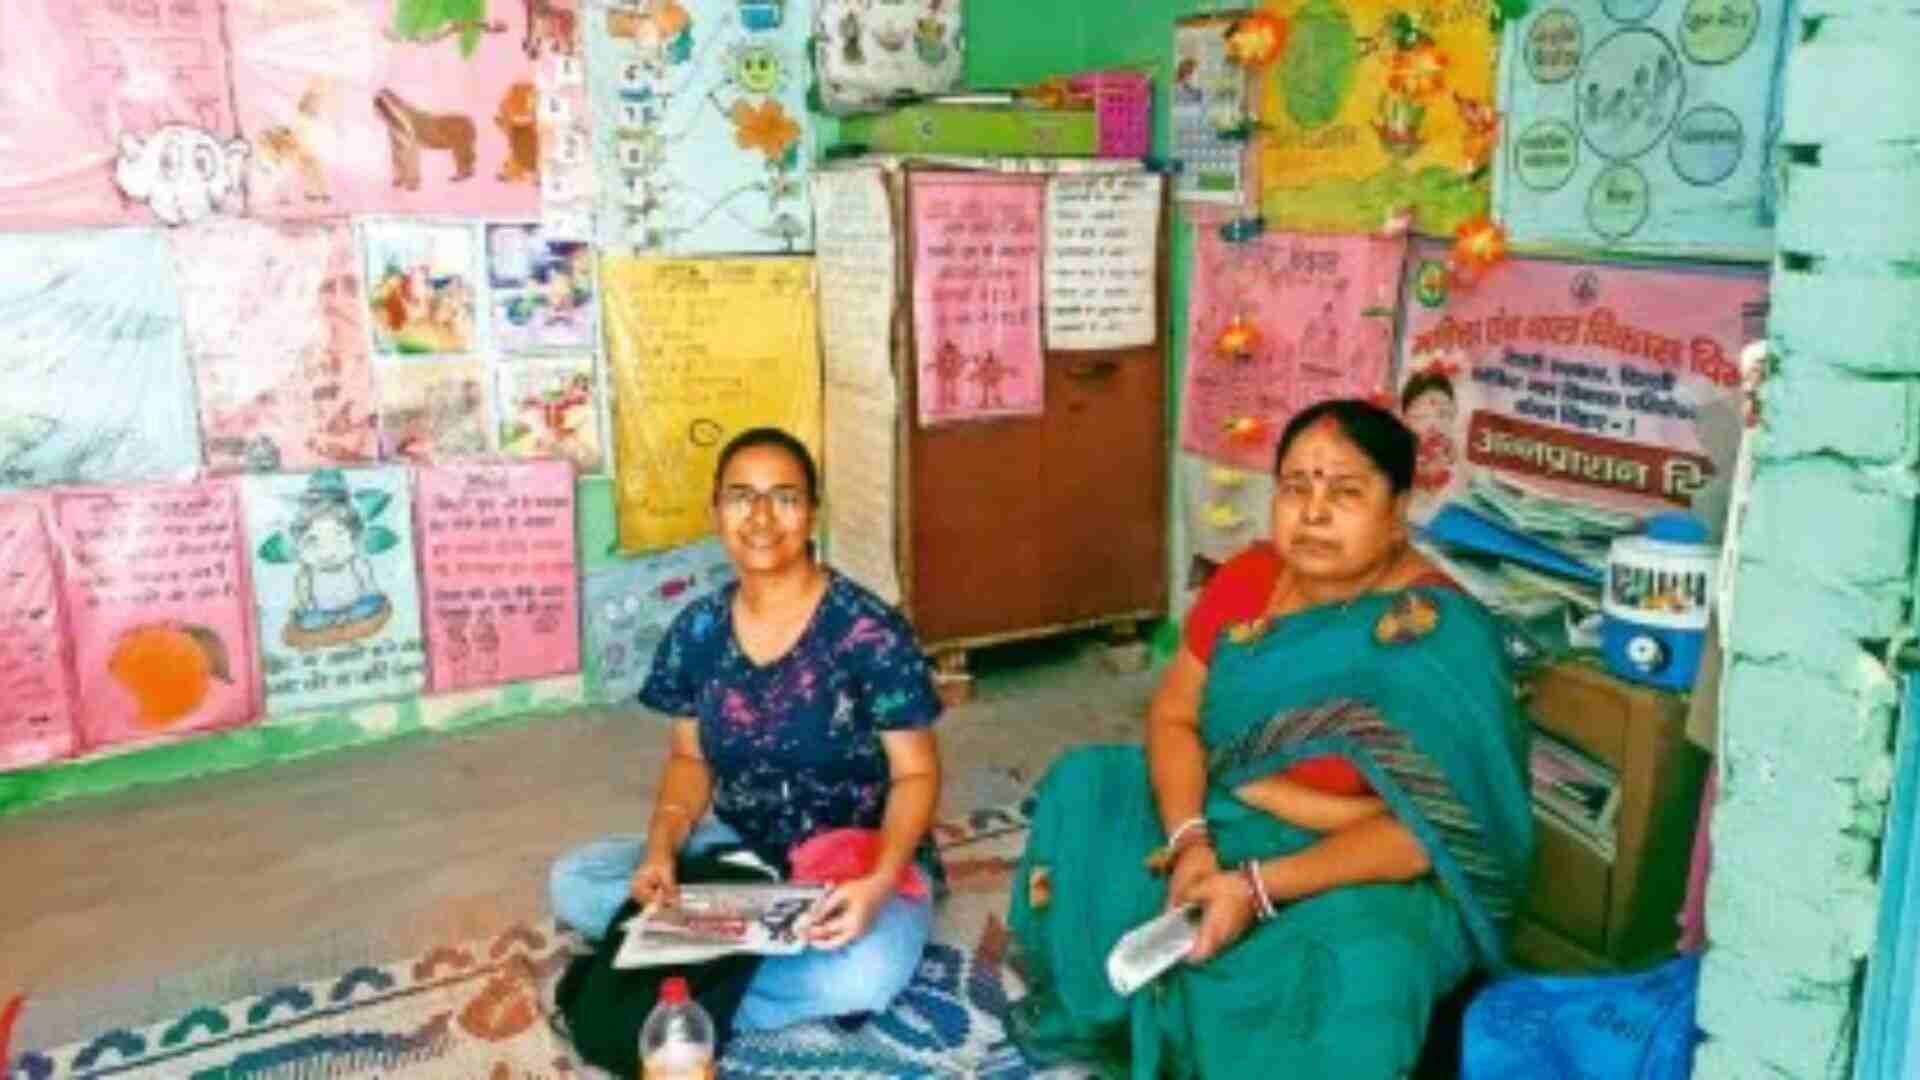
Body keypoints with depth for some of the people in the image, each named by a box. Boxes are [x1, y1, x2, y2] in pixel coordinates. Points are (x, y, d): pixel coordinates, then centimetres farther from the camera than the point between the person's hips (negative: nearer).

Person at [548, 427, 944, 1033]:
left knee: (863, 976, -36)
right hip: (740, 850, 5)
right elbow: (691, 758, 7)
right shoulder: (698, 631, -3)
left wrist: (880, 882, -30)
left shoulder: (869, 631, -17)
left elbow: (916, 773, -12)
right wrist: (662, 846, -13)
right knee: (571, 882, -12)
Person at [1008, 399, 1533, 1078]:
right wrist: (1190, 840, -19)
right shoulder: (1246, 579, -4)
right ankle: (1107, 1019, 10)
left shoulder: (1441, 640, -22)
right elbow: (1173, 716, -1)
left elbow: (1423, 829, -25)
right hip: (1222, 818, 6)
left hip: (1372, 870, -6)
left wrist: (1258, 887, -31)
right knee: (1082, 790, -6)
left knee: (1360, 968, -35)